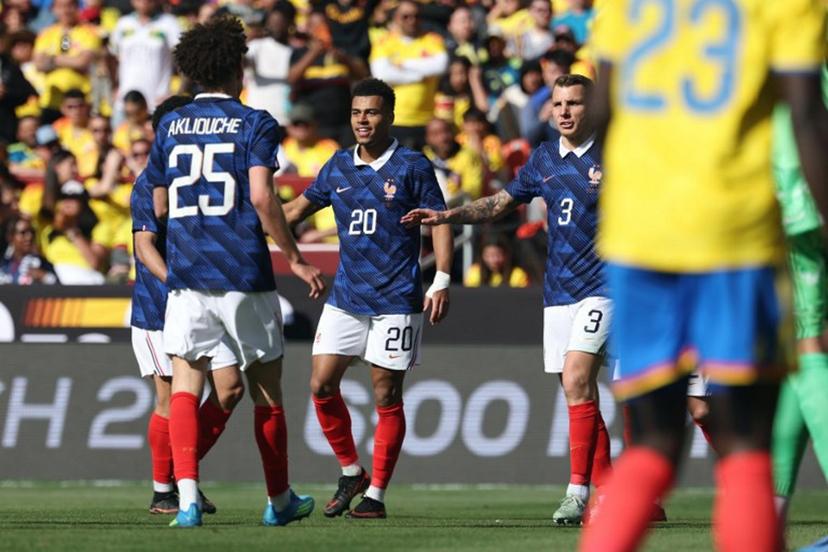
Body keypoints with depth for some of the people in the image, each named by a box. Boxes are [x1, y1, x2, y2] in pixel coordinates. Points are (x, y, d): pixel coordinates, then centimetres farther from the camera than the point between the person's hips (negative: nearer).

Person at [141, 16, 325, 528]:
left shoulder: (171, 126, 10)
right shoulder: (255, 124, -3)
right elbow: (262, 197, -14)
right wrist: (296, 259, -8)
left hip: (185, 274, 2)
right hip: (244, 275, -2)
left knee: (184, 385, -2)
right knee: (267, 388, 11)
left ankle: (187, 495, -21)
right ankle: (280, 500, 22)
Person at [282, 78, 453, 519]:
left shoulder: (412, 166, -3)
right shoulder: (338, 167, 9)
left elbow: (439, 221, -2)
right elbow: (297, 209, 20)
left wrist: (441, 281, -12)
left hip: (395, 300, -4)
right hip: (345, 296, 4)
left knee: (386, 397, -2)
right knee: (321, 385, -3)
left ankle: (376, 493, 5)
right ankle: (350, 473, 15)